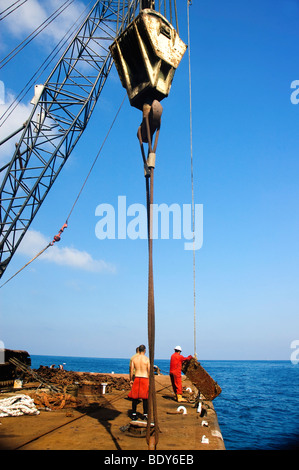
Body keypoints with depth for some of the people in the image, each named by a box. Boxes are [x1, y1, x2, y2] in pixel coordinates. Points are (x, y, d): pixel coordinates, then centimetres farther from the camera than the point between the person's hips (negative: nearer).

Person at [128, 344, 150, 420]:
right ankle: (145, 415, 9)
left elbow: (131, 370, 2)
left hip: (136, 378, 3)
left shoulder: (134, 358, 1)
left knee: (135, 397, 10)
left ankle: (134, 414, 14)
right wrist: (150, 382, -2)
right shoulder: (147, 359, -7)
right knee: (145, 398, 6)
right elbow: (149, 371, -9)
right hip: (145, 379, -3)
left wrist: (131, 380, 10)